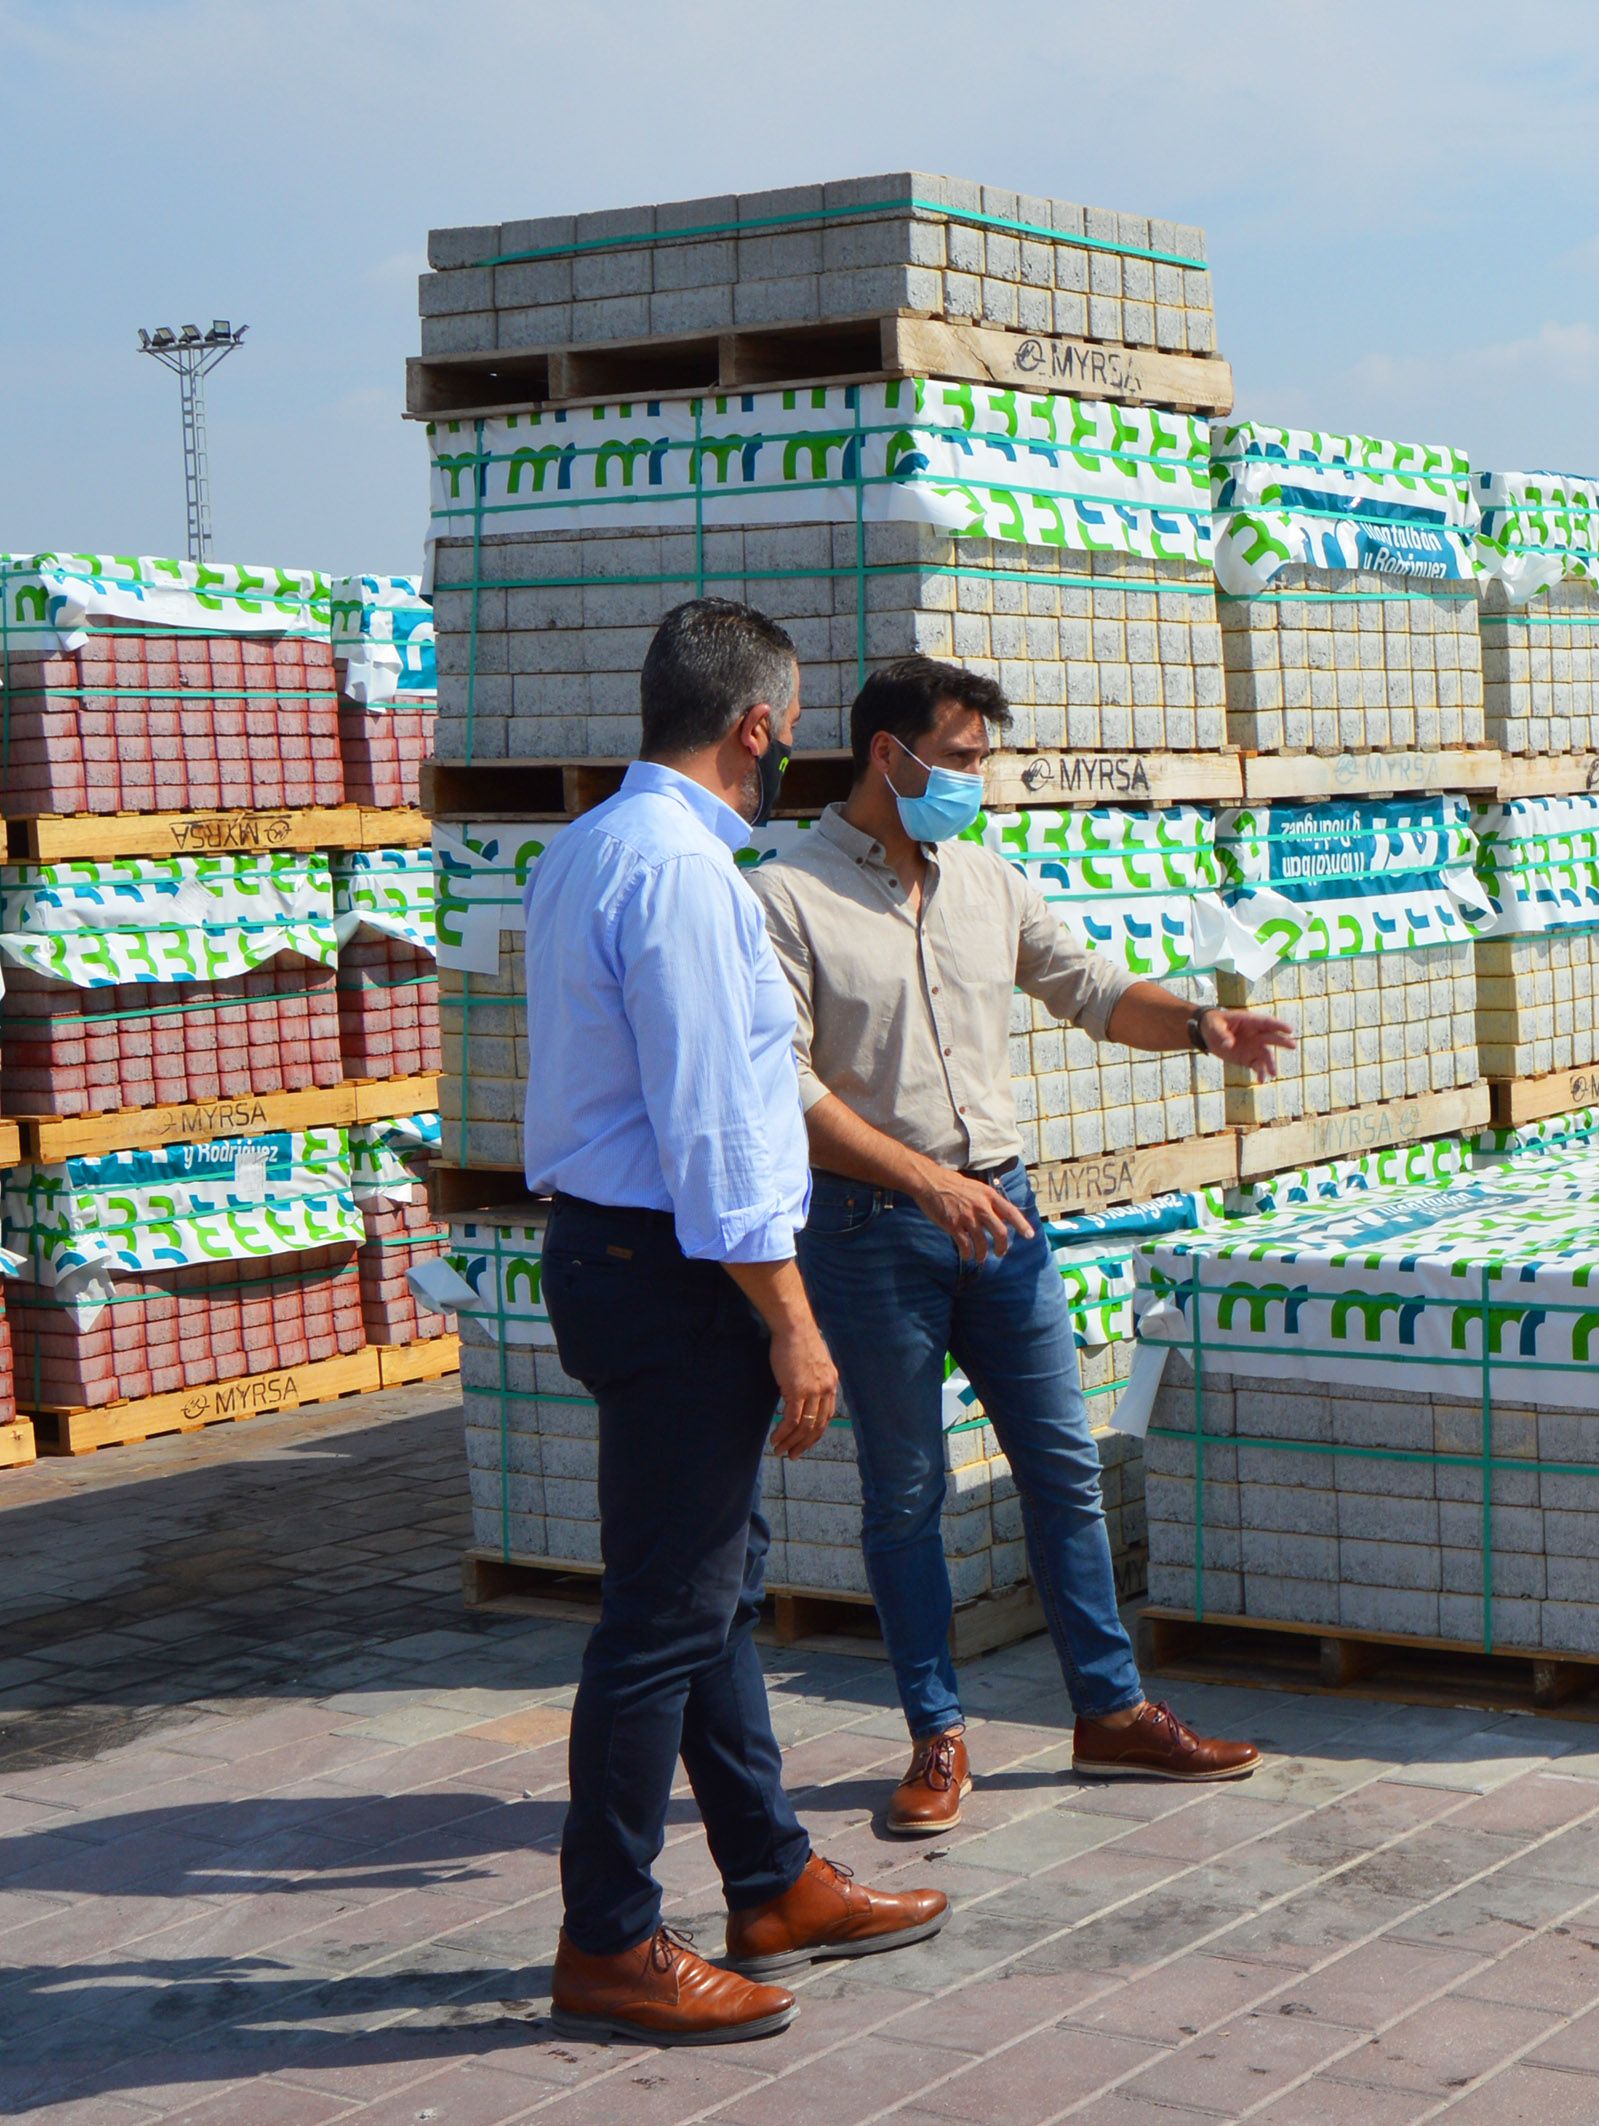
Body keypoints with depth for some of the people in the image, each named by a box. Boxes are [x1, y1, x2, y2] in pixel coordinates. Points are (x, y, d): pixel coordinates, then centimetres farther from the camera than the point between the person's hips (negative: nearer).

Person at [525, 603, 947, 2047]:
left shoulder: (587, 850, 14)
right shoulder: (680, 867, -19)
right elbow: (710, 1126, -23)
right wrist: (793, 1325, -19)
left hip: (608, 1247, 11)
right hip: (678, 1277, -11)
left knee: (719, 1592, 18)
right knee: (666, 1615, -2)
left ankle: (776, 1886, 30)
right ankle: (609, 1948, 8)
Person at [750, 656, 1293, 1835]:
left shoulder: (985, 881, 10)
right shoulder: (787, 899, -9)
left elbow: (1088, 985, 16)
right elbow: (784, 1088, -15)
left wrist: (1197, 1021, -5)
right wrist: (926, 1181, -22)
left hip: (1000, 1208, 5)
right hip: (871, 1228, -5)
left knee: (1064, 1465, 8)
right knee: (904, 1493, 5)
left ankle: (1112, 1711, 20)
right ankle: (938, 1737, 16)